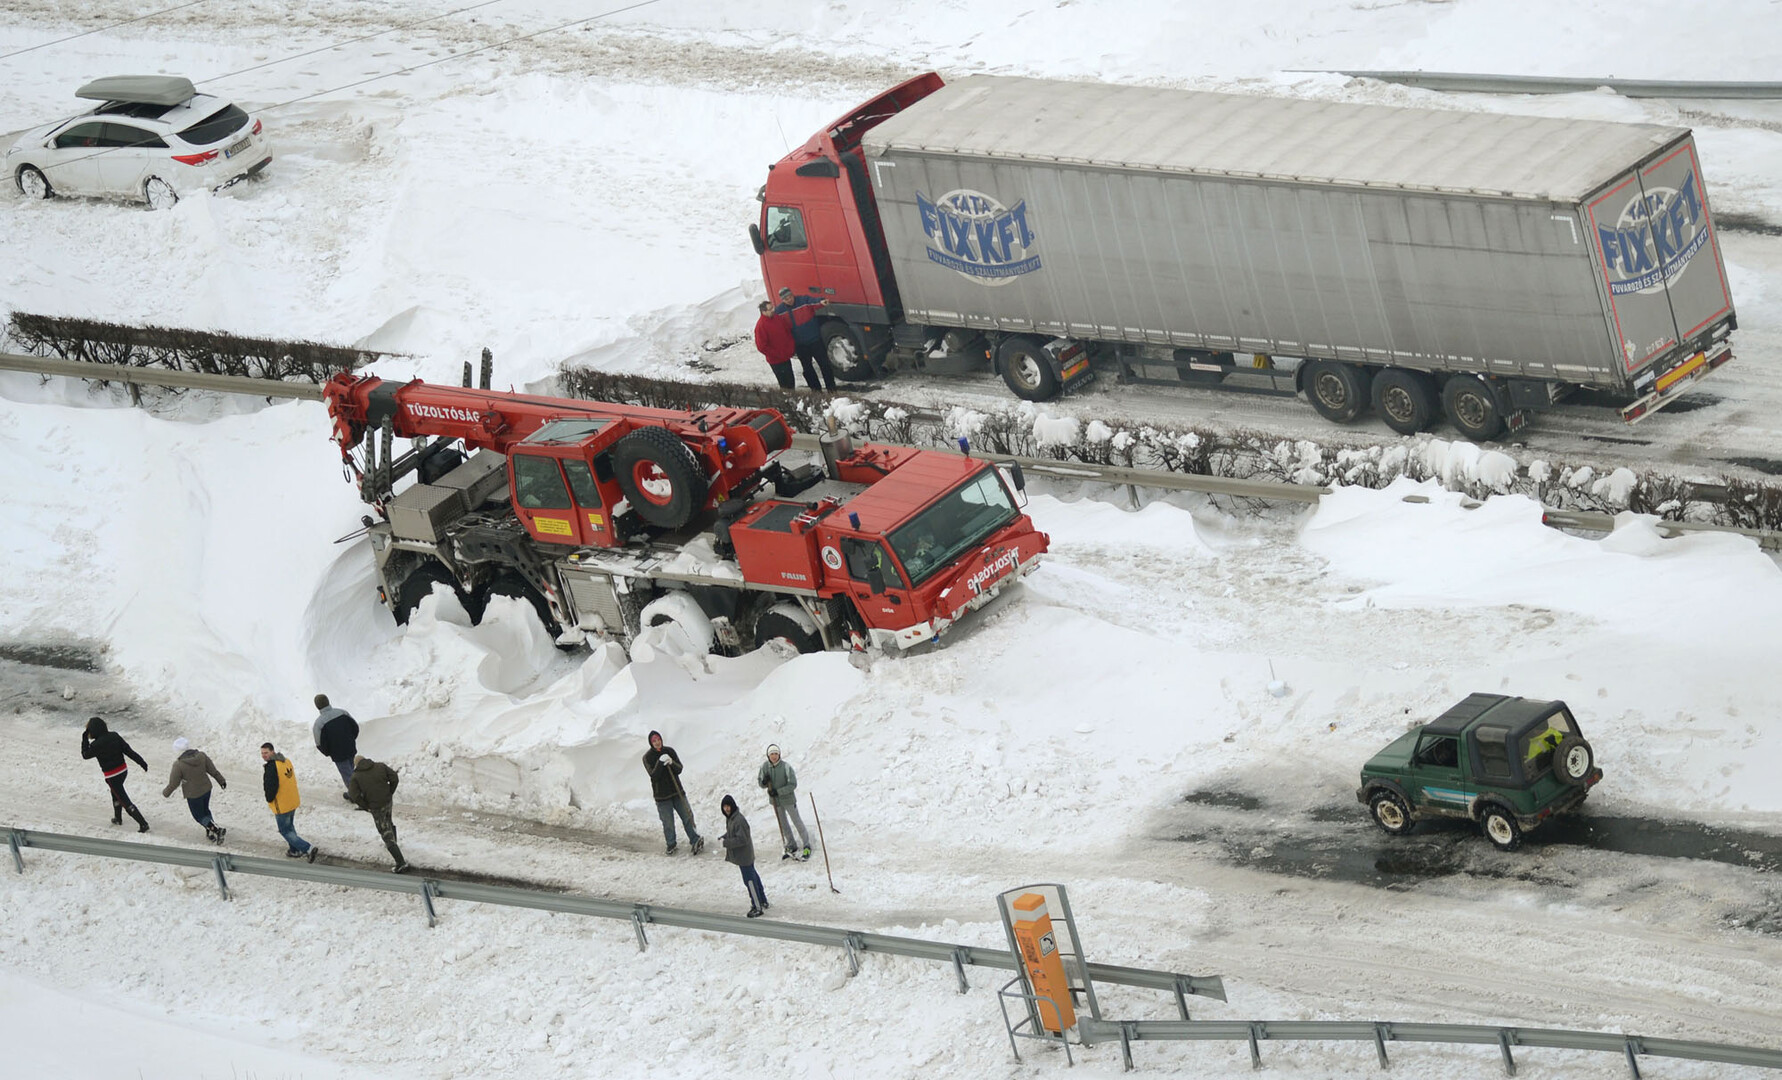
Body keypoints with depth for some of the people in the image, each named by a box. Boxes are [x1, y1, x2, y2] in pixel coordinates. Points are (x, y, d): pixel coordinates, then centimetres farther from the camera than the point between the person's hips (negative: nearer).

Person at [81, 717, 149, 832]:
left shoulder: (96, 745, -22)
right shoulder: (114, 736, -5)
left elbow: (85, 754, -4)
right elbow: (129, 751, -3)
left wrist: (85, 738, 0)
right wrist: (142, 762, 3)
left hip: (112, 775, -7)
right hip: (123, 770, 7)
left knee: (125, 801, -1)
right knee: (115, 793, 31)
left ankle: (143, 824, -5)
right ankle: (118, 818, 48)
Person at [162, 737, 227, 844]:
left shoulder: (178, 765, -24)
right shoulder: (201, 756, -11)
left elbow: (173, 783, -12)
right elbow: (213, 770, 1)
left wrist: (166, 793, 7)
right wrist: (221, 781, 17)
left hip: (193, 795, -5)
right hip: (206, 789, 5)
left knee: (199, 816, 11)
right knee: (205, 811, 26)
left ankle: (216, 829, -7)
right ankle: (211, 832, 31)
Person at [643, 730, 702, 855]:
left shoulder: (669, 751, 2)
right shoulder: (647, 757, -6)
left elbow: (679, 769, -2)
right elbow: (654, 775, -16)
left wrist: (671, 763, -22)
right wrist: (660, 763, -28)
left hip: (677, 791, 2)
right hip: (662, 795, -2)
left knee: (687, 816, 1)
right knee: (668, 821, 1)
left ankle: (695, 840, 8)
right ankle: (671, 844, 18)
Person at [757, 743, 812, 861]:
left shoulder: (786, 766, -21)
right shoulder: (765, 766, -8)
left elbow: (793, 784, -19)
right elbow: (760, 782, 3)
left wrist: (778, 791, -26)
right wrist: (764, 782, -22)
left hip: (788, 798, -5)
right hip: (775, 800, 5)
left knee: (797, 821, 6)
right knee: (783, 824, 15)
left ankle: (807, 845, 18)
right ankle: (791, 847, 30)